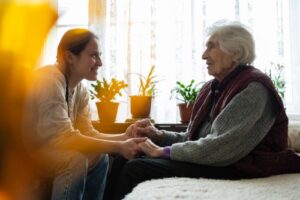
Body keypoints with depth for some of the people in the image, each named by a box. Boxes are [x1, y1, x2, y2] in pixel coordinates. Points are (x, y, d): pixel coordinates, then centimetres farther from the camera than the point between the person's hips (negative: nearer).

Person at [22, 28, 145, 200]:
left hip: (40, 147, 8)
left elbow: (86, 132, -1)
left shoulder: (80, 89, 0)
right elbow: (63, 137, -29)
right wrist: (118, 146, -26)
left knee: (99, 156, 3)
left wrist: (123, 137, -16)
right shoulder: (49, 80, -25)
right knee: (75, 160, -26)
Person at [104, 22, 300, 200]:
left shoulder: (253, 89, -15)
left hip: (236, 171, -8)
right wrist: (159, 135, -3)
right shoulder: (213, 87, 12)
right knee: (124, 161, -6)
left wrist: (164, 151, -15)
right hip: (210, 161, 8)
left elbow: (220, 148, -23)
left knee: (135, 169, -20)